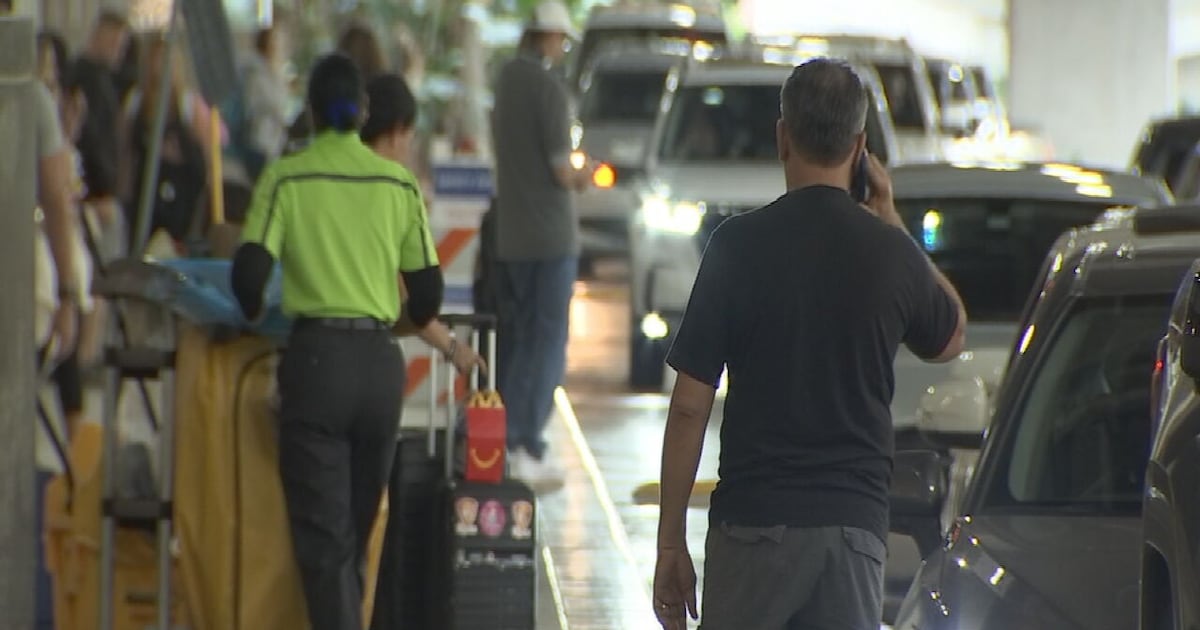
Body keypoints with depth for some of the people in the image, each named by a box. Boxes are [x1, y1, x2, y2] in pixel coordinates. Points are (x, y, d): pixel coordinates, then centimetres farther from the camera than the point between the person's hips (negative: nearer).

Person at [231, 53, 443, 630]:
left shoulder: (286, 177, -2)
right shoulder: (398, 182, 6)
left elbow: (249, 274, -10)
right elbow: (428, 295, 7)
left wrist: (255, 314, 12)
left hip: (317, 354, -3)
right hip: (381, 360, 3)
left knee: (322, 533, -2)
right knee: (358, 527, 17)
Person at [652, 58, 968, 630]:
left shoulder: (740, 244, -6)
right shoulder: (891, 252, 0)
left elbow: (690, 406, -5)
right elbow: (949, 340, 23)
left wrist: (670, 541, 2)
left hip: (754, 520, -2)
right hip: (855, 524, 2)